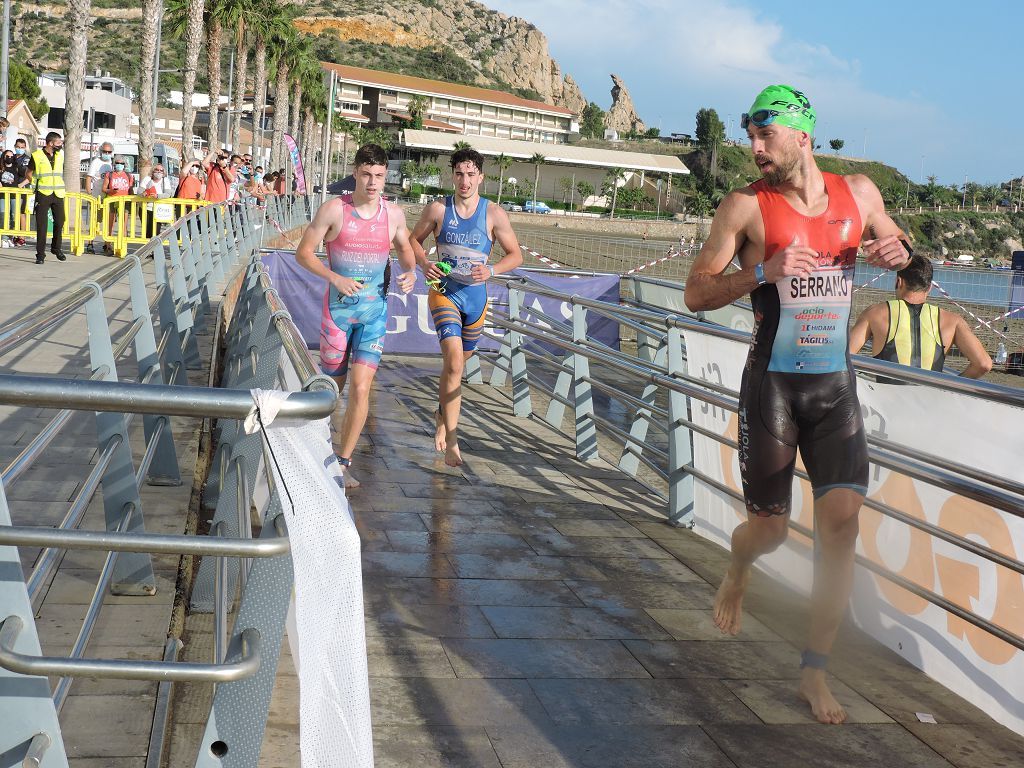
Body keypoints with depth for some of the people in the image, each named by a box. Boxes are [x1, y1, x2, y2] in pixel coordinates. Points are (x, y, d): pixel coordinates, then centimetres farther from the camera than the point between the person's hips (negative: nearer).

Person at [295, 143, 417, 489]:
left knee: (361, 389, -9)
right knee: (332, 385, 12)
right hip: (338, 306, -1)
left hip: (374, 309, 1)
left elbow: (404, 248, 19)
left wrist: (410, 271, -3)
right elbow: (303, 252, -4)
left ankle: (343, 462, 4)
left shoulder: (394, 214, 1)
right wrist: (336, 278, -18)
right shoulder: (334, 210, -8)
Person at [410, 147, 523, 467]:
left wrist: (491, 270, -20)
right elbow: (414, 240, 8)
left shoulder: (494, 214, -7)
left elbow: (515, 255, -1)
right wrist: (423, 263, -12)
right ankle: (451, 438, -18)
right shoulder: (437, 209, -6)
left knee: (459, 362, 18)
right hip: (444, 292, -2)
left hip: (475, 296, 3)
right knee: (454, 360, -21)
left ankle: (442, 417, 44)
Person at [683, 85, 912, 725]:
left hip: (837, 384, 3)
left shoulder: (859, 193, 5)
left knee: (842, 518, -6)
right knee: (770, 529, 2)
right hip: (773, 384, -2)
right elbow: (697, 294, -8)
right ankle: (739, 567, 42)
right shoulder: (747, 206, -6)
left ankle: (816, 669, 7)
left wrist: (897, 252, -3)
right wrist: (764, 271, -23)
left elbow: (897, 245, 21)